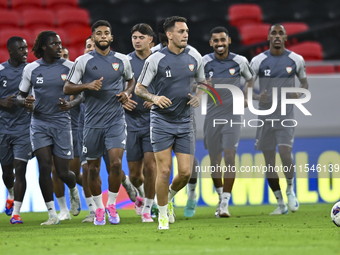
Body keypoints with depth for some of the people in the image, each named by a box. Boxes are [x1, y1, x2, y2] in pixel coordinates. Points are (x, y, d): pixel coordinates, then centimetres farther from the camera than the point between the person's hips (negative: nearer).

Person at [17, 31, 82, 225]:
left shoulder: (69, 67, -1)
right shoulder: (31, 69, 1)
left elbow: (81, 94, 4)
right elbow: (21, 95, 10)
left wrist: (71, 104, -18)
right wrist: (25, 102, -14)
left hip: (62, 122, 0)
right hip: (39, 121, 0)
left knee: (63, 172, -1)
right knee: (44, 167, -12)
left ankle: (74, 189, 37)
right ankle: (52, 214, -4)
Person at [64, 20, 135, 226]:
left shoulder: (122, 60, 6)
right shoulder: (83, 61, 0)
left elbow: (131, 80, 25)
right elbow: (67, 88, 2)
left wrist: (127, 92, 3)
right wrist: (88, 85, -15)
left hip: (116, 120, 0)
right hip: (93, 122, 0)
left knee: (116, 163, -15)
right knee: (93, 168, 6)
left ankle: (112, 205, 4)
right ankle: (99, 208, 24)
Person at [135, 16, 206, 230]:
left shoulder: (194, 56, 3)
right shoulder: (156, 60, -8)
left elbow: (203, 82, 19)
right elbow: (139, 88, 0)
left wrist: (199, 96, -3)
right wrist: (155, 98, -20)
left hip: (185, 122, 3)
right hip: (161, 121, -3)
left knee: (185, 172, -2)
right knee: (164, 170, -8)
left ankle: (169, 197, 30)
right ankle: (163, 216, 8)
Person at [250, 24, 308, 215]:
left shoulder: (296, 60, 1)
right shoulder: (258, 61, -1)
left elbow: (304, 82, 15)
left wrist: (300, 94, -8)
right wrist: (257, 97, -19)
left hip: (286, 115, -1)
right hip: (265, 115, 1)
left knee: (285, 152, -19)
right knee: (269, 161, 3)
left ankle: (291, 190, 7)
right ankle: (281, 204, 15)